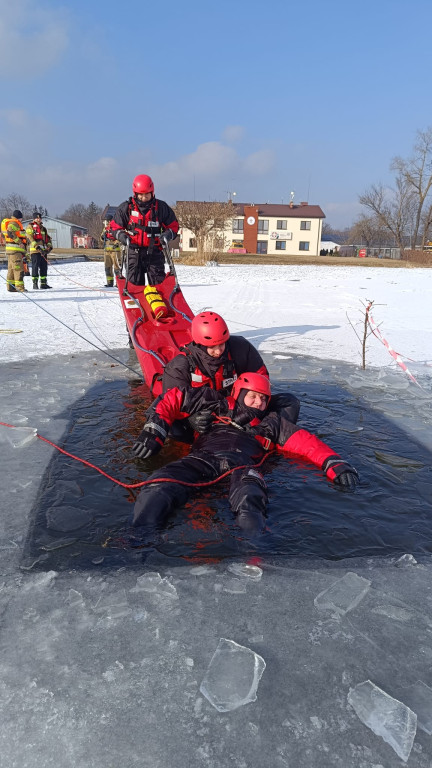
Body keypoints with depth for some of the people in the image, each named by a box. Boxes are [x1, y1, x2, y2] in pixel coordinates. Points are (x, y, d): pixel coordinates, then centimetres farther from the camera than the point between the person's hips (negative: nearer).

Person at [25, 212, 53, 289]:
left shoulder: (43, 228, 21)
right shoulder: (30, 227, 1)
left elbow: (48, 238, 22)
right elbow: (29, 238, -11)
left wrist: (49, 246, 3)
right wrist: (37, 246, -22)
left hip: (44, 251, 6)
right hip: (35, 250, -6)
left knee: (44, 267, 8)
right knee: (35, 267, -7)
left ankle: (44, 283, 15)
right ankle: (35, 283, -4)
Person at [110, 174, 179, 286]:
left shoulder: (161, 207, 3)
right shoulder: (126, 208, 3)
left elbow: (173, 225, 11)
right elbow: (115, 226, 11)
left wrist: (168, 234, -10)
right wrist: (121, 235, -11)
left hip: (154, 252, 0)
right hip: (134, 251, 0)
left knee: (158, 283, -2)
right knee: (134, 284, 1)